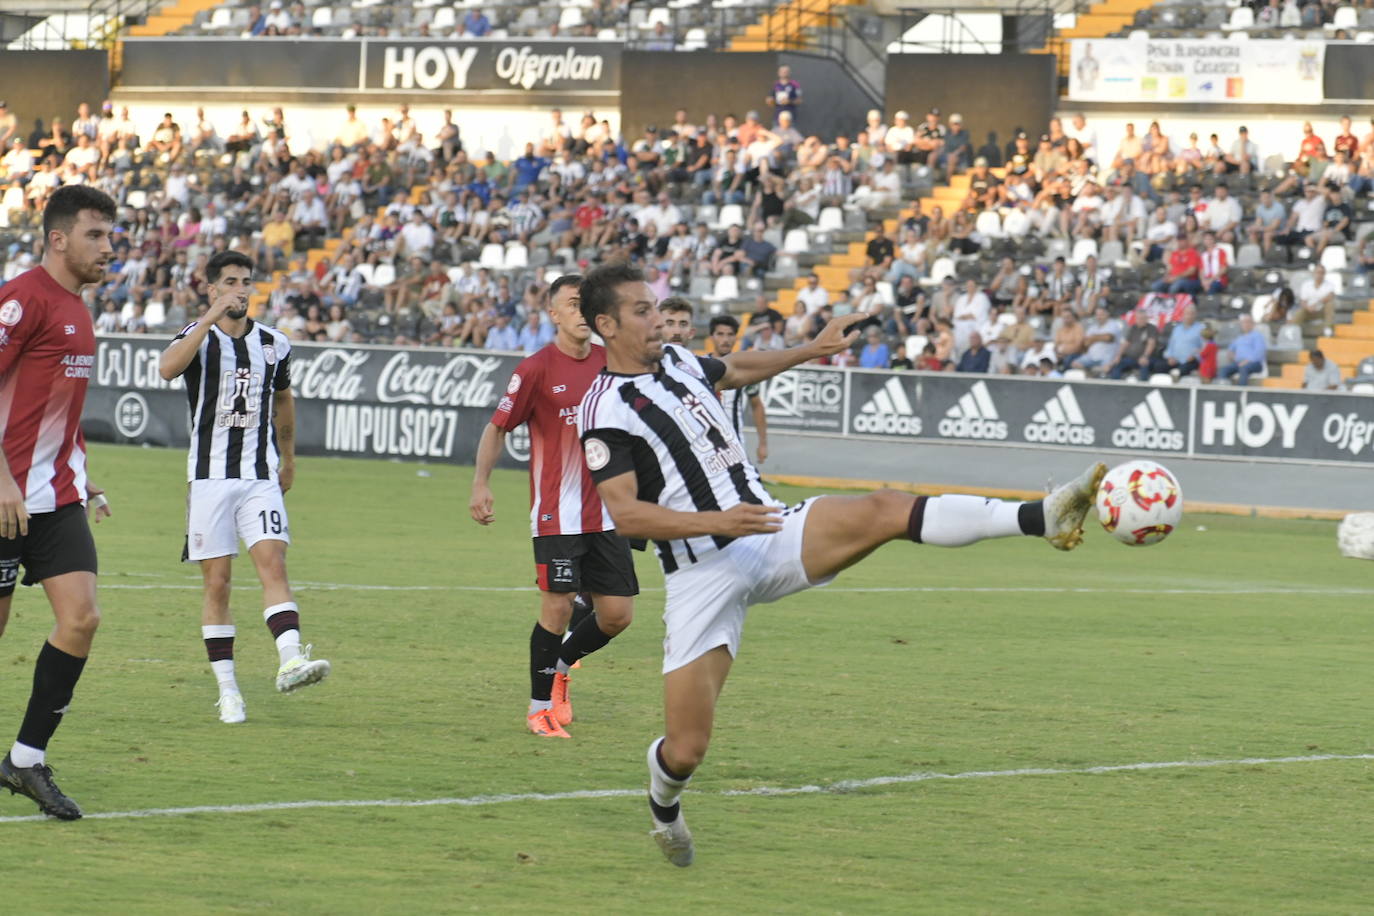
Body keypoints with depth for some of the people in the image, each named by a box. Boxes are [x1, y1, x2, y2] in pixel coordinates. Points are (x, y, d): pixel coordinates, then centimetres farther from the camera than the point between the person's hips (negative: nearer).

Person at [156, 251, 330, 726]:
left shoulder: (274, 343, 8)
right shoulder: (198, 336, -3)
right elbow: (168, 368, -27)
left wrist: (289, 459, 31)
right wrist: (211, 317, -31)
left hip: (261, 477, 2)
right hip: (210, 477, -2)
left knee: (273, 565, -16)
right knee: (217, 584, 0)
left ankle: (290, 660, -30)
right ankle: (227, 689, 4)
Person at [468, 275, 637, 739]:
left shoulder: (609, 361, 6)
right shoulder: (536, 369, -8)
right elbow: (497, 427, -4)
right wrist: (481, 484, -15)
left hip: (605, 514, 5)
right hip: (556, 513, -5)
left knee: (617, 614, 3)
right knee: (557, 607, -9)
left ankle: (561, 665, 30)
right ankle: (540, 707, 8)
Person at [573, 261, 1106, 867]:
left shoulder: (675, 361, 12)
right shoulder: (605, 412, -11)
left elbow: (737, 369, 36)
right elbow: (626, 514, -20)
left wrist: (812, 350, 38)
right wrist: (717, 521, -29)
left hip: (770, 533, 5)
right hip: (703, 575, -5)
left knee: (883, 511, -22)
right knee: (686, 749, -8)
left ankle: (1042, 518, -36)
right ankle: (663, 805, 30)